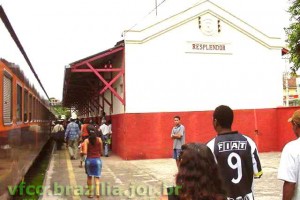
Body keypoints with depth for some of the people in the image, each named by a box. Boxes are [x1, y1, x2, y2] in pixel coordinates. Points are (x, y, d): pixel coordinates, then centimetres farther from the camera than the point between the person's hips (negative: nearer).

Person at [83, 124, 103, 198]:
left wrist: (81, 152, 4)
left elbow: (85, 152, -16)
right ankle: (97, 192, -14)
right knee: (97, 177, 5)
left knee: (89, 177, 18)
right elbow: (101, 152, 2)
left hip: (89, 160, 0)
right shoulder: (99, 140, -4)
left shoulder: (86, 140, -9)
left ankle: (90, 193, 24)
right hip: (97, 159, 0)